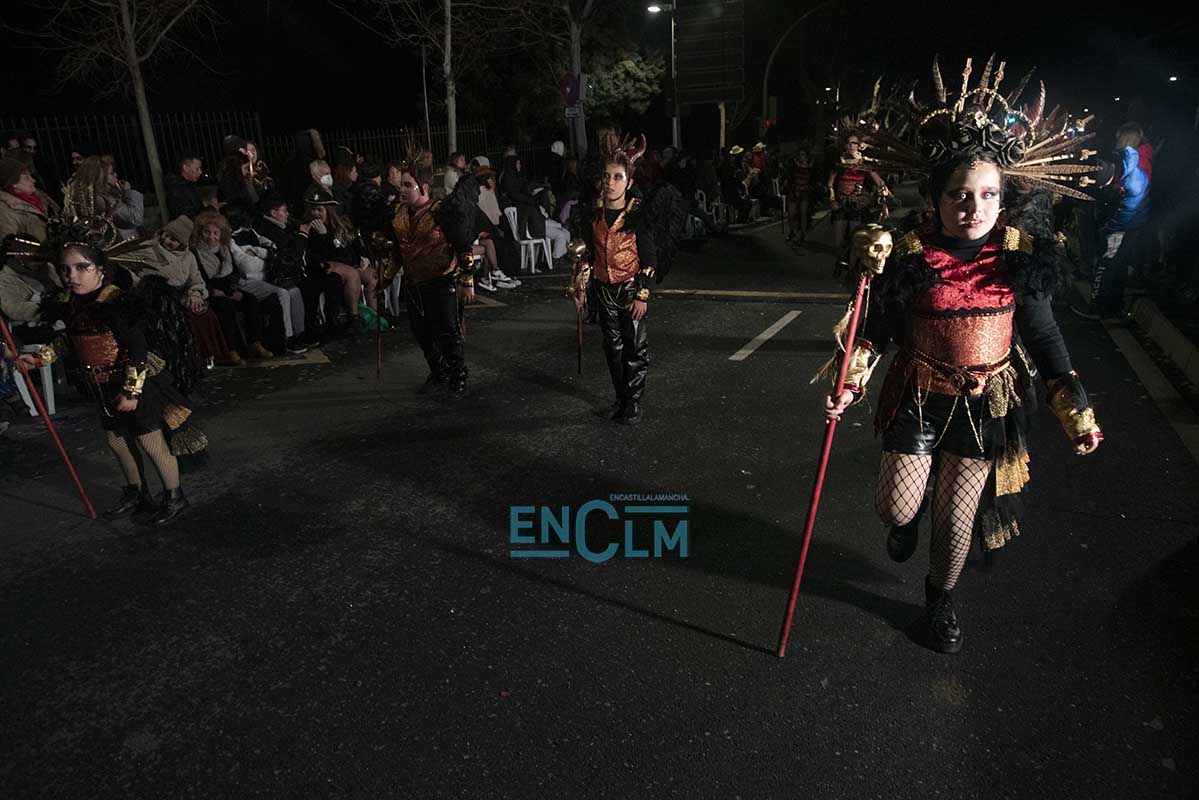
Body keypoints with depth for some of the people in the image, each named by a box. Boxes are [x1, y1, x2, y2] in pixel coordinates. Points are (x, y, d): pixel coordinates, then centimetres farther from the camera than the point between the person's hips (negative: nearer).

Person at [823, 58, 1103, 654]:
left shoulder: (1019, 257, -7)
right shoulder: (909, 256, -13)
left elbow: (1043, 338, 0)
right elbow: (878, 329, -7)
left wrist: (1077, 412, -2)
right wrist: (851, 383, -20)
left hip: (987, 406, 1)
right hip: (919, 399, -1)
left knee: (956, 521, 8)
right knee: (897, 509, 3)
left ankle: (940, 600, 38)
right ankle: (904, 525, 45)